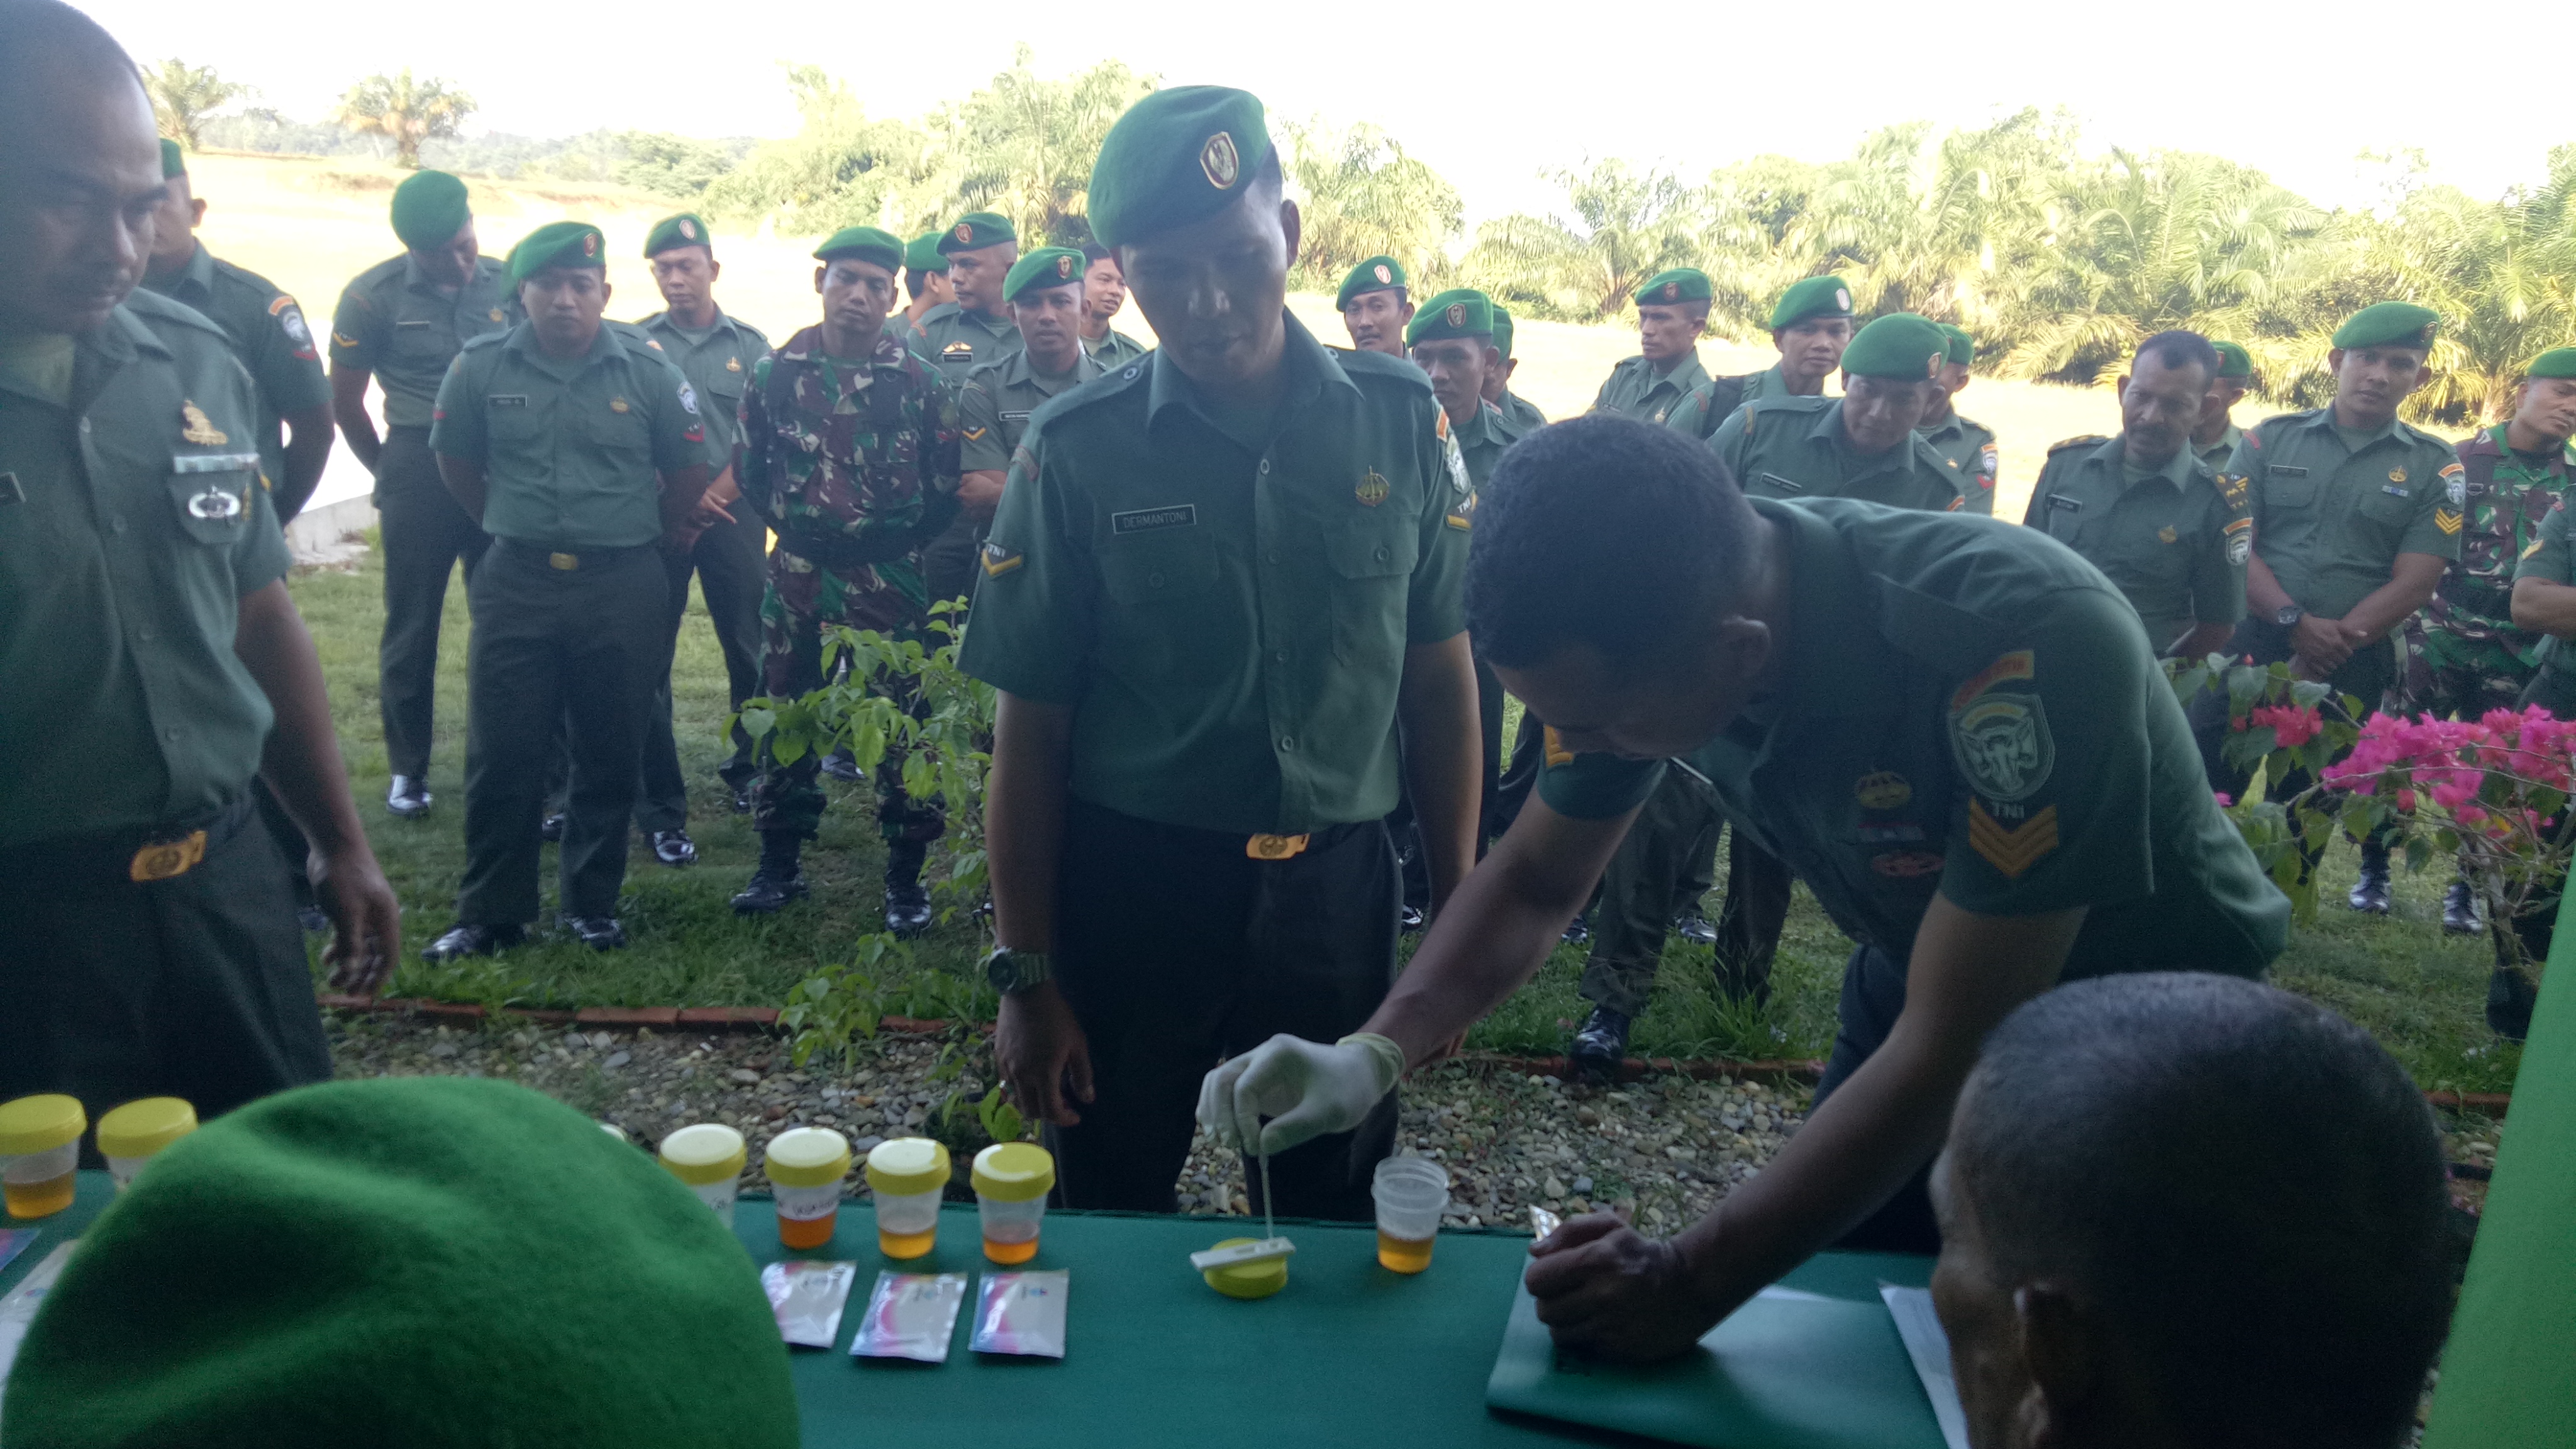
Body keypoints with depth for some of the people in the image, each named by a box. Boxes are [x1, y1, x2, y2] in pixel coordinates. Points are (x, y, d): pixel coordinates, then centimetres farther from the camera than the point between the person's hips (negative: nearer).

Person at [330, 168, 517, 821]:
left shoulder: (508, 285, 2)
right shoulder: (373, 296, -3)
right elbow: (345, 403, 5)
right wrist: (390, 473, 10)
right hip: (419, 472, -1)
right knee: (412, 627, 5)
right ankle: (407, 768, 16)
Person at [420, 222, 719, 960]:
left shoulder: (648, 370, -3)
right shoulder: (482, 366, 0)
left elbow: (690, 469, 6)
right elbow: (456, 462, 13)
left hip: (622, 588, 0)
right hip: (515, 585, 1)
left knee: (609, 757, 9)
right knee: (501, 756, 3)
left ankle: (593, 905, 23)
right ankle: (489, 914, 16)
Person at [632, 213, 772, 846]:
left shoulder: (750, 345, 7)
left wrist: (714, 496, -9)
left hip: (734, 515, 1)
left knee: (751, 649, 5)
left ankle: (750, 771, 26)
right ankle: (661, 807, 5)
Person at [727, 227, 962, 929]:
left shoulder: (923, 383, -3)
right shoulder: (776, 373, 2)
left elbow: (947, 487, 2)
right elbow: (752, 473, 11)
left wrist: (898, 539, 3)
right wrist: (796, 523, 9)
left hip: (892, 582, -2)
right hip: (796, 579, 2)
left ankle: (906, 877, 13)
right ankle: (780, 863, 25)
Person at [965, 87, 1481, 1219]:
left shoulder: (1400, 420, -3)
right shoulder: (1077, 450, -7)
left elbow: (1440, 676, 4)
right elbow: (1030, 726, -3)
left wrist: (1458, 911, 3)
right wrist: (1024, 975, -3)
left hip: (1335, 882, 1)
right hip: (1127, 886, -1)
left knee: (1336, 1230, 16)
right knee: (1111, 1221, 16)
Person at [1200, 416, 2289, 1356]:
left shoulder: (2022, 647, -40)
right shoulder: (1645, 630, -21)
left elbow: (1956, 1050, -34)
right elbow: (1535, 880, -8)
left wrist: (1693, 1285, -33)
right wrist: (1376, 1050, -24)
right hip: (1929, 985, 5)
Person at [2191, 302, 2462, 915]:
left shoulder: (2435, 468, 3)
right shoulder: (2271, 440, 3)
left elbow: (2413, 583, -4)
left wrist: (2334, 644, -15)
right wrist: (2295, 622, -18)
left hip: (2354, 665, 0)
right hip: (2251, 642, 0)